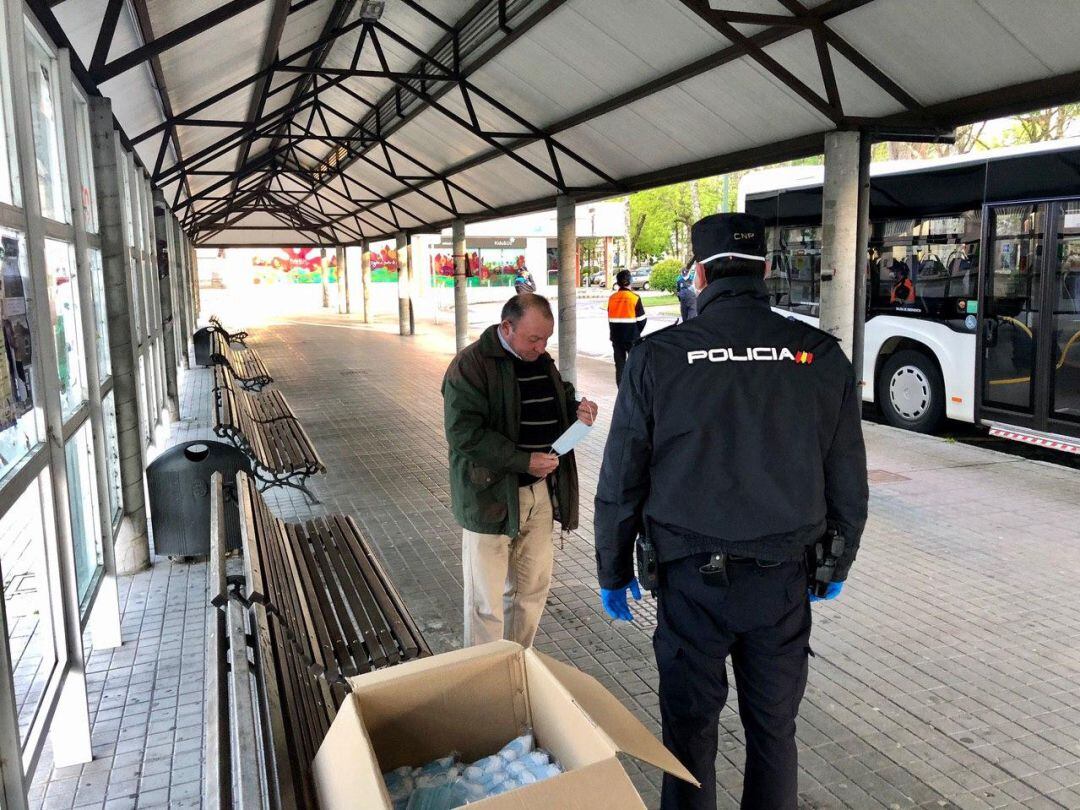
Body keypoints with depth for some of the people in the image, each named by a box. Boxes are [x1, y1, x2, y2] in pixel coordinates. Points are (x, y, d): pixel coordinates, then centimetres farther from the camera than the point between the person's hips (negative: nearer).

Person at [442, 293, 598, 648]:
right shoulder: (471, 364, -14)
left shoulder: (542, 360, 10)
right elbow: (463, 432, -21)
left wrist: (577, 409, -1)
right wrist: (524, 461, -24)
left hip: (541, 491, 7)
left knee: (533, 587, 17)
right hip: (491, 495, -7)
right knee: (486, 600, 4)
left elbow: (557, 402, 24)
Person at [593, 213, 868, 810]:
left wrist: (613, 570, 8)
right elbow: (847, 480, 4)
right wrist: (837, 564, 19)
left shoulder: (656, 357, -10)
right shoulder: (820, 356, -4)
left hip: (692, 579, -2)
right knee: (773, 729, 18)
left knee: (689, 728, 15)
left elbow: (620, 481, -5)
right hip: (783, 580, 2)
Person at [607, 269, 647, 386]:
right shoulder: (635, 298, -11)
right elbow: (641, 319, -7)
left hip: (616, 337, 3)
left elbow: (610, 318, 6)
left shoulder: (612, 298, 0)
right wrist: (637, 332, 9)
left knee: (619, 365, 10)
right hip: (632, 338, -3)